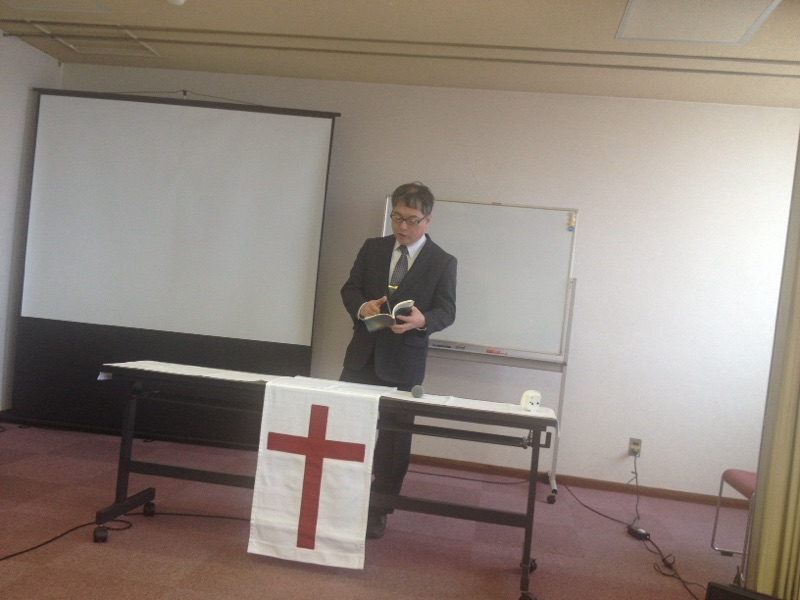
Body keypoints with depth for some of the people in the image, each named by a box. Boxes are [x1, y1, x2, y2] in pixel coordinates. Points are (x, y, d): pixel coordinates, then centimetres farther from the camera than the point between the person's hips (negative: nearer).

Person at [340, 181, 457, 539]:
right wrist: (361, 307, -18)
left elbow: (446, 311, -7)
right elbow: (350, 289, 5)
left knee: (394, 439, 6)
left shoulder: (443, 262, -1)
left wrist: (422, 320, -29)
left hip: (404, 364, -2)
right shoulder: (372, 248, 7)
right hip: (362, 356, 3)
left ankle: (378, 510, 20)